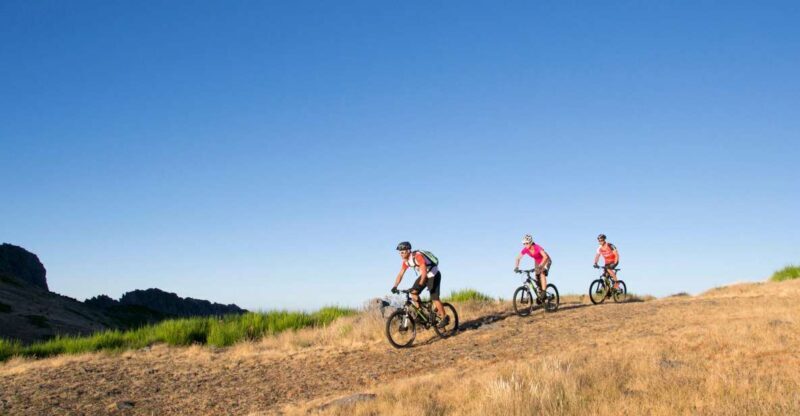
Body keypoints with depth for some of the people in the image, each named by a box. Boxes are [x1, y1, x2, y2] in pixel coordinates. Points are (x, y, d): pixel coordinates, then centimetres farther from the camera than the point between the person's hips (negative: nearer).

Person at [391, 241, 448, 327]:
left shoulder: (417, 256, -30)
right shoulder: (406, 261, -5)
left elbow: (424, 271, -36)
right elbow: (400, 274, -2)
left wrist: (420, 285, -43)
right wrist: (395, 287, -12)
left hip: (433, 275, -8)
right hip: (423, 275, 8)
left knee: (434, 298, -12)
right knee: (413, 292, -8)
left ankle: (444, 318, 0)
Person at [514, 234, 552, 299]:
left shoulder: (537, 247, -36)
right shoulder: (525, 249, -20)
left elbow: (545, 257, -47)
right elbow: (518, 258, -15)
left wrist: (540, 266, -58)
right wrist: (516, 267, -30)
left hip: (545, 261, -6)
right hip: (537, 262, 6)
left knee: (542, 274, -26)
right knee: (537, 277, -2)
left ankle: (543, 292, -26)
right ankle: (539, 293, 10)